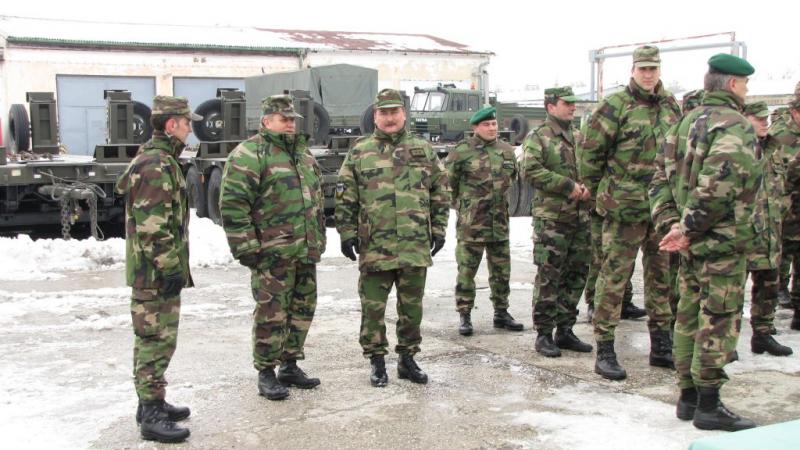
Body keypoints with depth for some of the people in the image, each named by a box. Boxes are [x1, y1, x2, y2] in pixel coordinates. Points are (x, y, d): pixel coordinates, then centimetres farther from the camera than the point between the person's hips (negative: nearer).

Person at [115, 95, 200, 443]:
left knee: (152, 340, 18)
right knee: (157, 340, -6)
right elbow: (152, 225, -24)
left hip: (154, 271, 11)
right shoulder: (157, 165, -18)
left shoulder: (158, 160, 16)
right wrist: (170, 268, -21)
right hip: (156, 271, -11)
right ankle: (152, 416, 0)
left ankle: (151, 402, 28)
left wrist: (174, 266, 24)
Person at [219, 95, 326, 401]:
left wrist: (319, 240, 21)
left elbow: (317, 200, 25)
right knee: (271, 313, -2)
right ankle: (266, 373, 10)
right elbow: (232, 203, -14)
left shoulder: (303, 153, 18)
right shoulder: (249, 154, -8)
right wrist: (245, 247, -17)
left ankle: (290, 365, 26)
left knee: (302, 310, 13)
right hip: (272, 253, -8)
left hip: (306, 253, 8)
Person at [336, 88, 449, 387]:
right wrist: (347, 233, -3)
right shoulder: (359, 152, 4)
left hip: (416, 247, 2)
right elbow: (345, 197, 3)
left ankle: (407, 359, 24)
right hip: (374, 247, -2)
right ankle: (377, 362, 17)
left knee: (412, 306, 10)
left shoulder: (424, 150, 9)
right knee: (373, 306, 4)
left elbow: (440, 192, 12)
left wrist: (439, 229, 5)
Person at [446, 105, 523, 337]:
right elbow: (447, 180, -2)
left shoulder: (507, 150, 9)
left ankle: (501, 313, 24)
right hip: (470, 223, -5)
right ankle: (465, 316, 8)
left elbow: (512, 178, 23)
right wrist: (460, 203, 3)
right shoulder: (462, 151, -8)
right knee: (466, 270, -1)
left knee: (501, 270, 12)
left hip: (500, 223, 5)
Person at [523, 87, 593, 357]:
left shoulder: (580, 138, 17)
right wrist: (569, 186, -17)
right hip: (551, 219, -6)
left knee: (576, 277, 10)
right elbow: (531, 171, -16)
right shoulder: (537, 138, -3)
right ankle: (543, 334, 5)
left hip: (581, 218, 7)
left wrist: (588, 188, -3)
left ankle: (565, 331, 21)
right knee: (548, 279, -3)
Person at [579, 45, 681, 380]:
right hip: (625, 206, -6)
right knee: (614, 275, -4)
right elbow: (590, 151, -5)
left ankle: (661, 346, 25)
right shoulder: (615, 106, -8)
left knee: (663, 275, 13)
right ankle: (604, 350, 2)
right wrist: (596, 192, 2)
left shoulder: (671, 105, 11)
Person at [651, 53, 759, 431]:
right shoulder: (735, 125, -15)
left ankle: (688, 397, 23)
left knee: (689, 317, 14)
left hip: (692, 244, 9)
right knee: (718, 322, -1)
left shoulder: (685, 123, 13)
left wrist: (669, 223, 1)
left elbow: (661, 178, 10)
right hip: (723, 243, -9)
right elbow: (719, 184, -27)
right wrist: (688, 227, -20)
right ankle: (708, 405, 5)